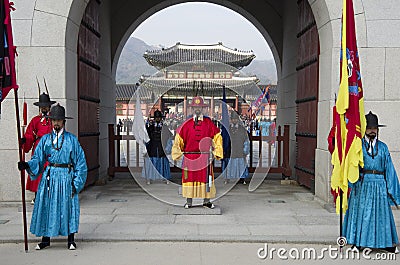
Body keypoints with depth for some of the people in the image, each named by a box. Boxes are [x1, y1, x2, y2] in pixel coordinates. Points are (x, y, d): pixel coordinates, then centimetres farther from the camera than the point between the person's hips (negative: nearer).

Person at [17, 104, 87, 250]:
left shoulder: (71, 139, 1)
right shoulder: (45, 139, 8)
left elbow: (80, 162, 0)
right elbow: (38, 159, 5)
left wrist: (76, 182, -6)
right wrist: (27, 165, -15)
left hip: (66, 176, -2)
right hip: (49, 176, 2)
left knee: (68, 206, 2)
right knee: (47, 206, 5)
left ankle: (71, 239, 13)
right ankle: (45, 239, 18)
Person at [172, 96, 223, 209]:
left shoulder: (209, 123, 4)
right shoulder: (186, 124, 4)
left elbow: (217, 137, 8)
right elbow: (179, 138, 10)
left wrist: (216, 151, 1)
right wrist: (178, 152, 6)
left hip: (205, 156, 0)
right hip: (189, 156, 0)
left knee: (206, 177, 4)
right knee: (189, 178, 3)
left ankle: (206, 201, 14)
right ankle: (189, 202, 13)